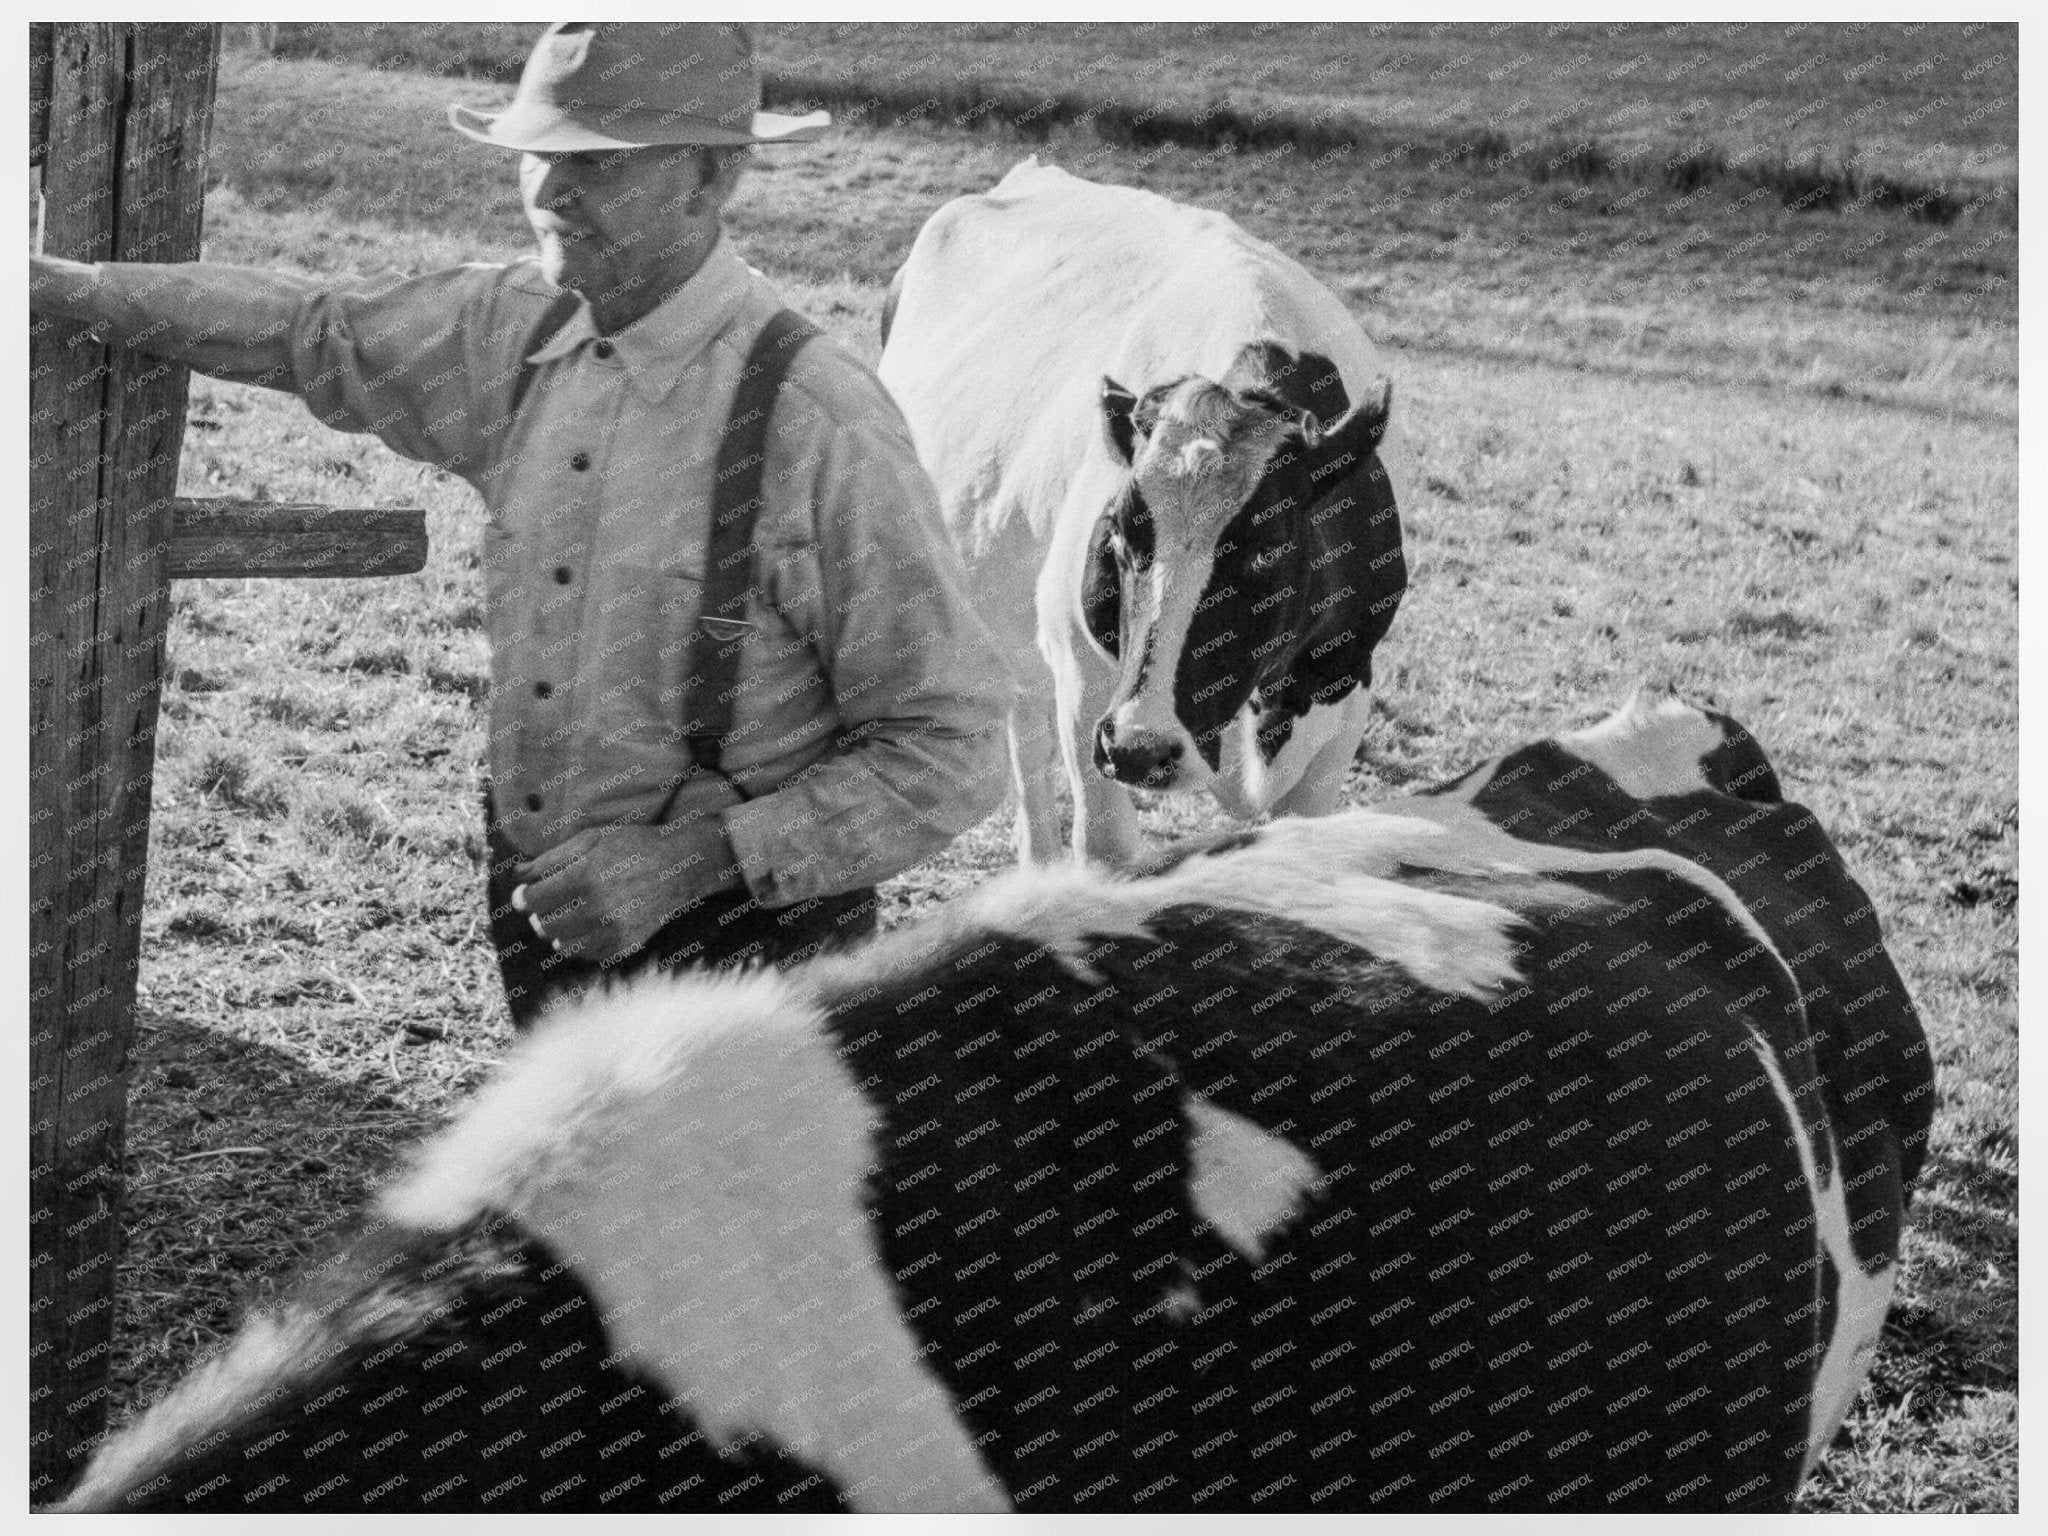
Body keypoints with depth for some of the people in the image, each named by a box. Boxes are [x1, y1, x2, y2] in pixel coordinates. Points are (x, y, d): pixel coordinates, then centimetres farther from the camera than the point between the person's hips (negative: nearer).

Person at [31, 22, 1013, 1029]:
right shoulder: (518, 332, -2)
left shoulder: (825, 430, -22)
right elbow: (320, 340, 18)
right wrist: (67, 286, 17)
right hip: (546, 915, 7)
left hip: (736, 944, -6)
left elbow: (946, 753, -19)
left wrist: (692, 858, -25)